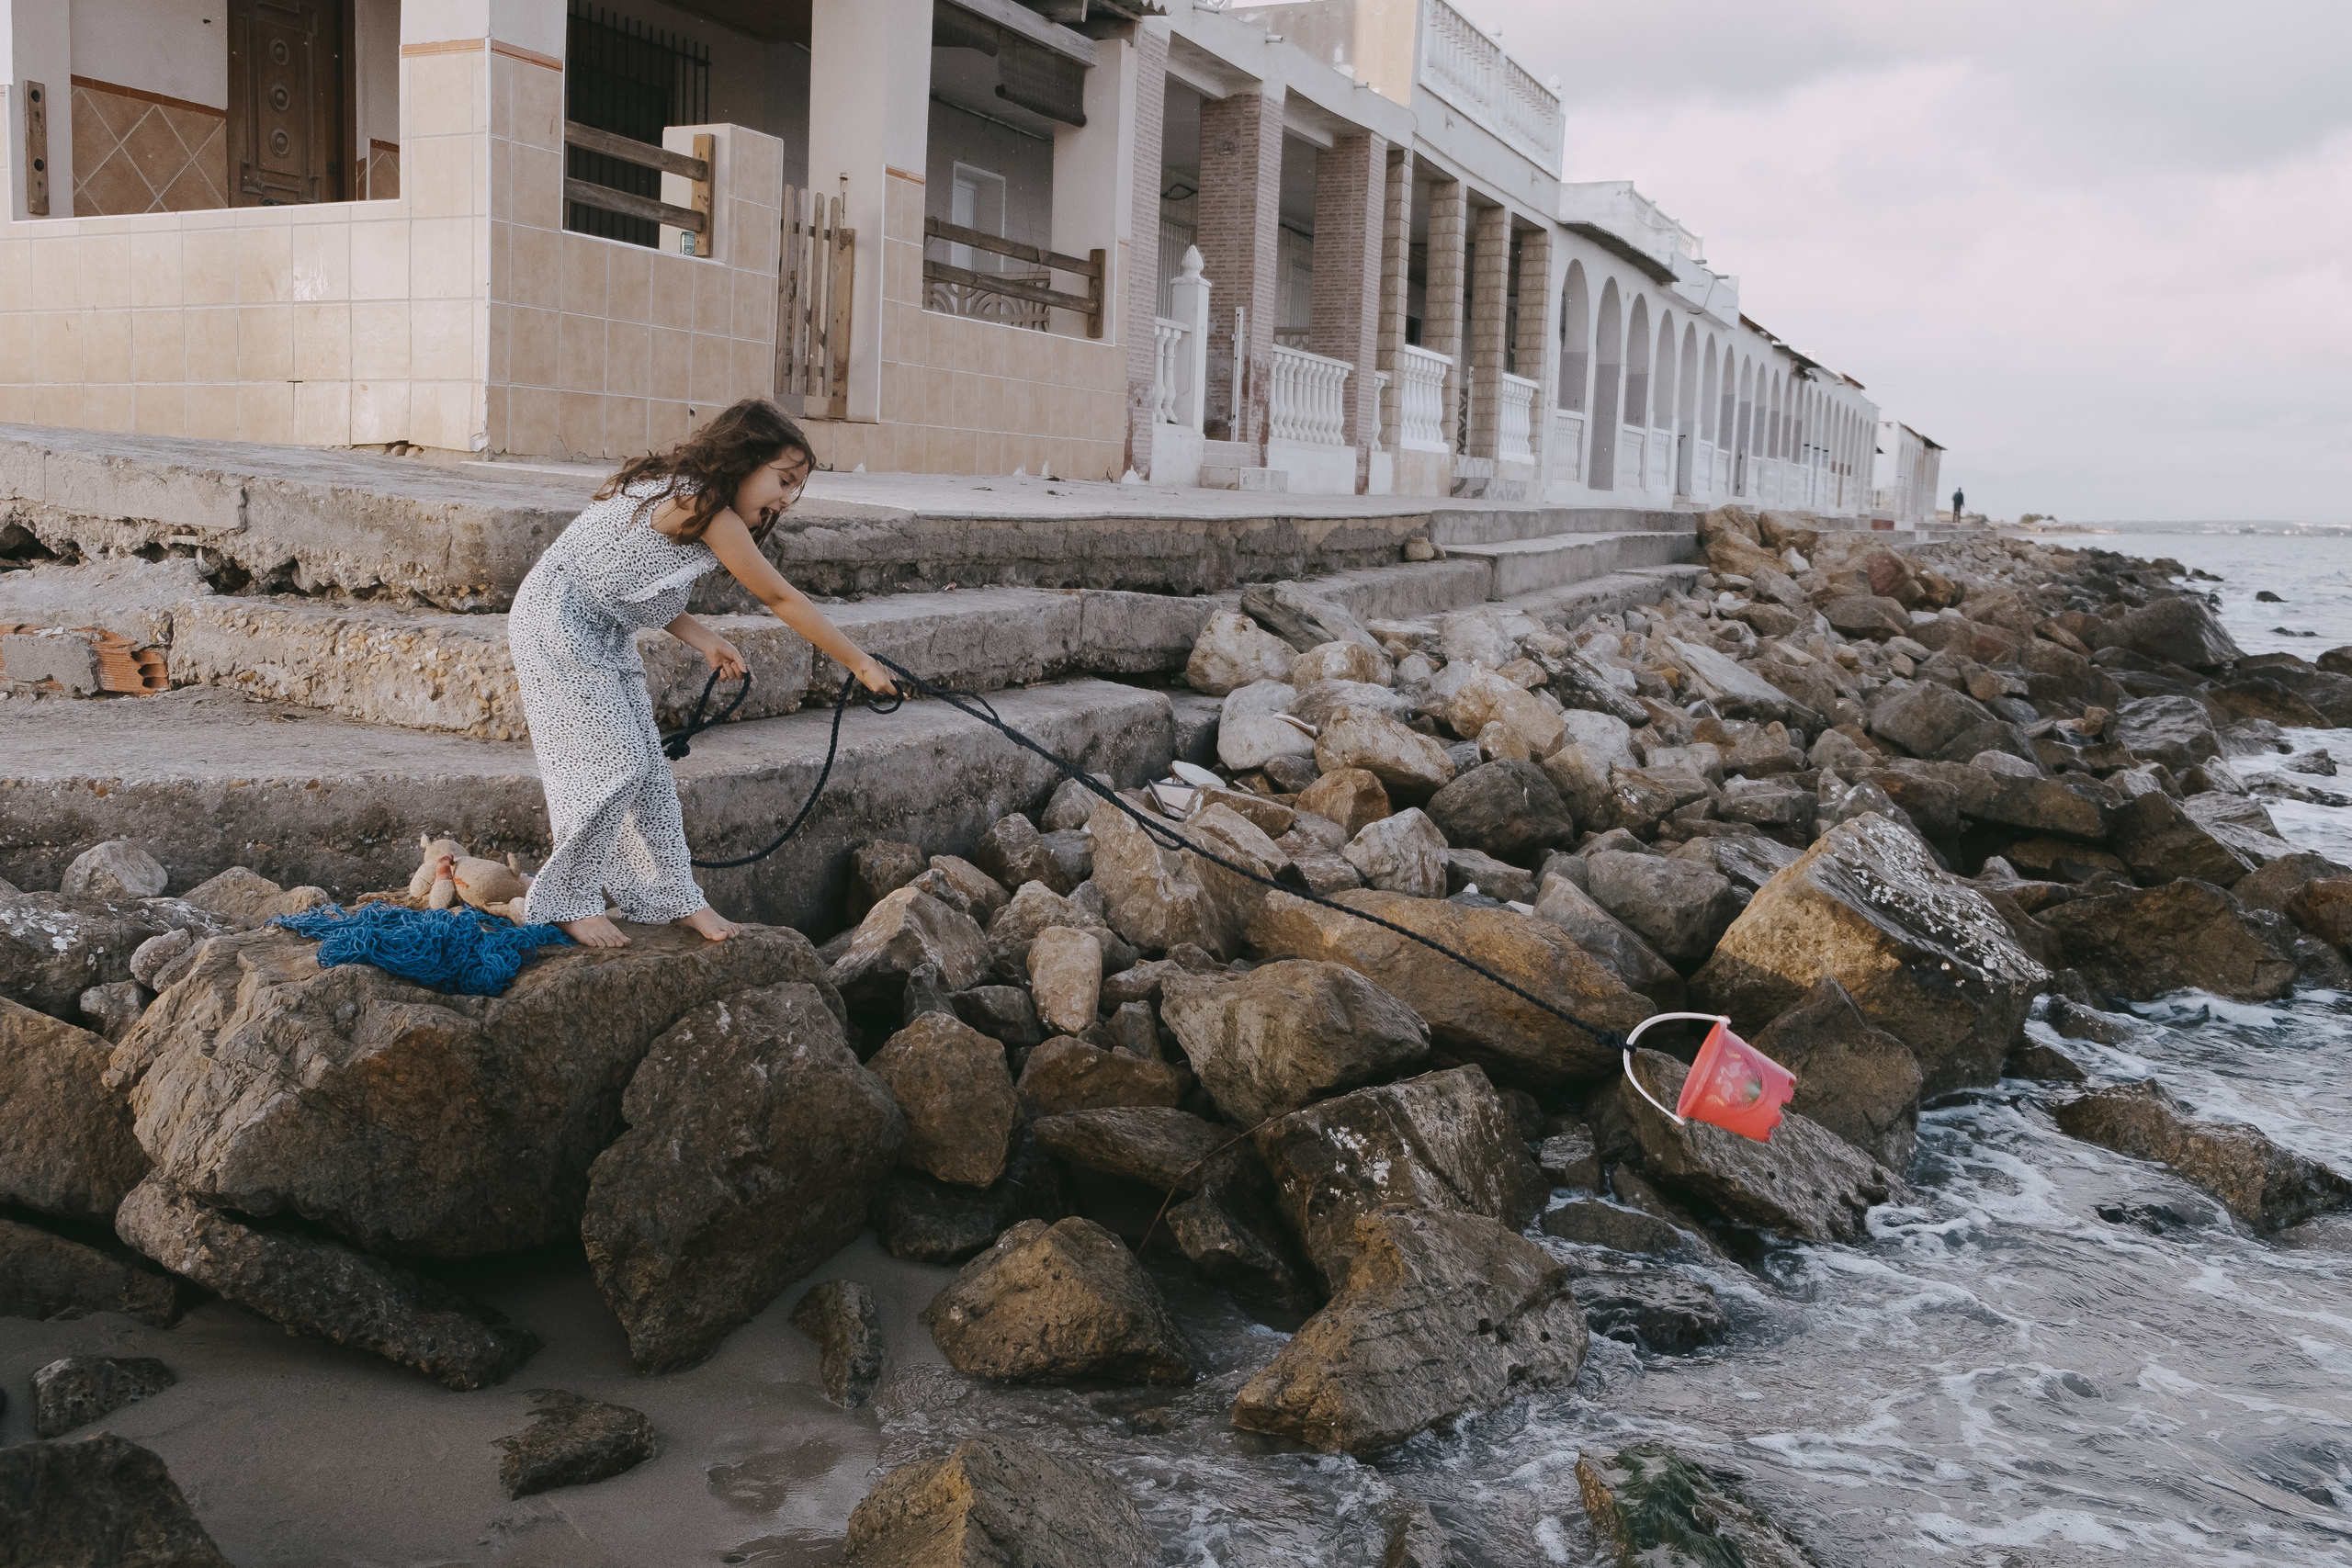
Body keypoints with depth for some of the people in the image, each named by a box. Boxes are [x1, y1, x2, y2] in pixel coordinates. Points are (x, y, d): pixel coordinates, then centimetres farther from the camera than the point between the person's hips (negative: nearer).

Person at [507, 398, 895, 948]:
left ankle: (672, 897, 15)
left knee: (647, 767, 8)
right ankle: (565, 902, 2)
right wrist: (861, 664, -13)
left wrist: (700, 637, 0)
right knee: (616, 766, -10)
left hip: (604, 634, 10)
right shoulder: (703, 508, -22)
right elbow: (781, 600, -19)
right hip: (558, 626, -10)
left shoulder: (682, 495, 7)